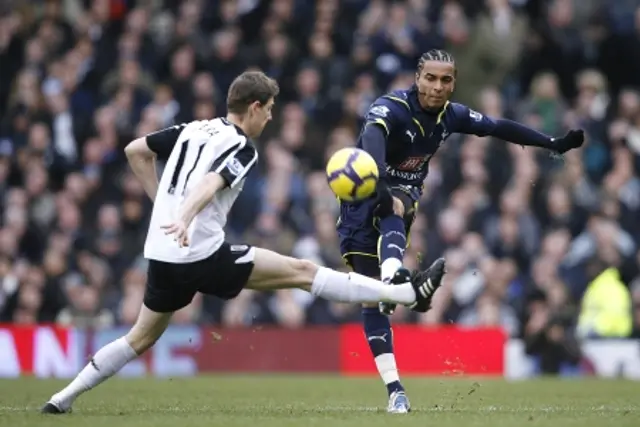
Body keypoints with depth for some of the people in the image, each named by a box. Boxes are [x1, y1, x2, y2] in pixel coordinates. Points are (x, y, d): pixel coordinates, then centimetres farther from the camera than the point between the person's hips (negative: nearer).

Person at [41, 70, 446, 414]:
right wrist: (184, 219, -44)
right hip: (202, 255, -7)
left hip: (163, 255, 7)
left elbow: (135, 151, 20)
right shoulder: (242, 147, -7)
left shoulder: (193, 129, 14)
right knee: (302, 271, -6)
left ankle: (64, 398, 15)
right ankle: (409, 293, -6)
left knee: (142, 338, 20)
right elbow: (211, 183, -26)